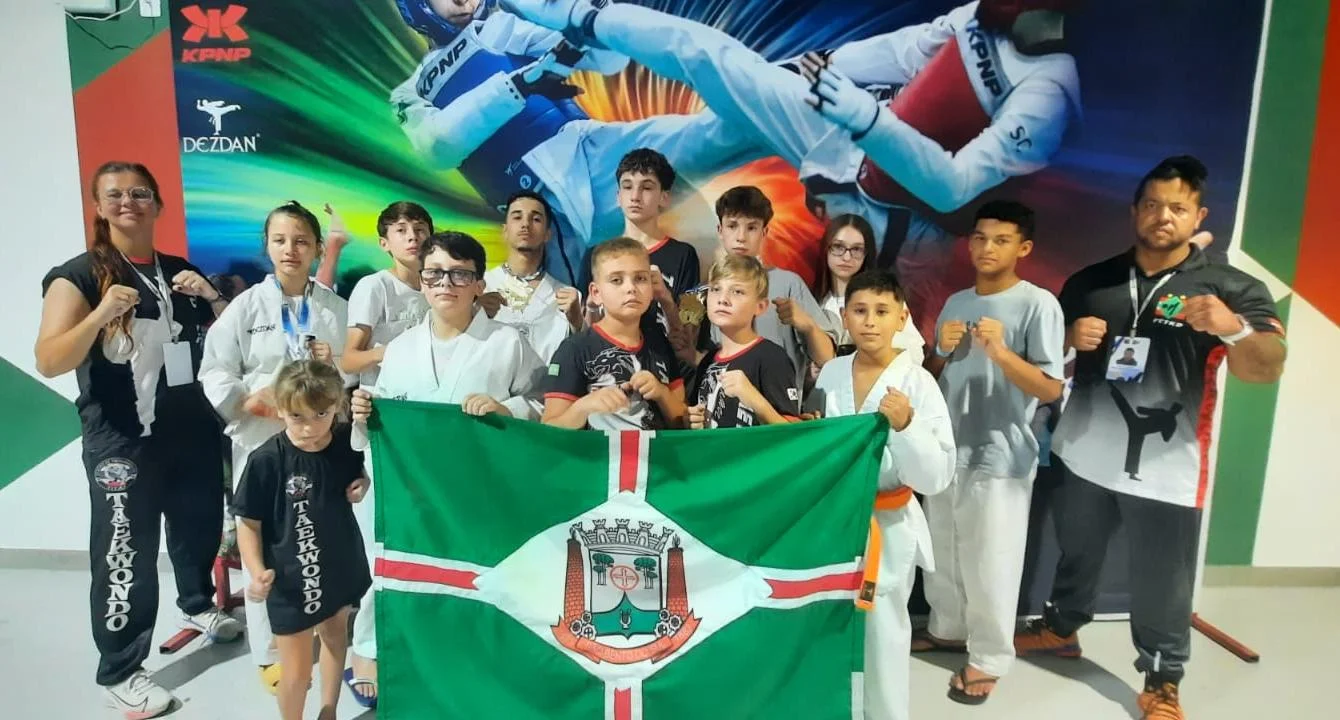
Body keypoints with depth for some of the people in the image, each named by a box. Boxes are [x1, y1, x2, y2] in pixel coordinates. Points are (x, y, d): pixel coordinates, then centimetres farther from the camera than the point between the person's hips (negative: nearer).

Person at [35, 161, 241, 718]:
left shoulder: (181, 271, 9)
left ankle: (197, 605, 46)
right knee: (126, 554, -1)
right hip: (122, 440, -5)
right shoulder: (79, 274, -6)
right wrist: (101, 314, -31)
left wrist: (213, 298, -4)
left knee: (201, 524, 19)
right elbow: (48, 362, -15)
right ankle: (118, 672, 16)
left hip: (194, 430, 6)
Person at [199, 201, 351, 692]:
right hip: (261, 441, -1)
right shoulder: (246, 306, 2)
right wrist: (248, 401, -18)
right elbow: (215, 373, -3)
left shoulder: (337, 308, 6)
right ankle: (270, 652, 19)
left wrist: (335, 364, -12)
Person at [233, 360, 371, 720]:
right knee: (296, 672, 6)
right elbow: (248, 522, -14)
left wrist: (363, 484, -11)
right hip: (291, 582, -5)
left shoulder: (347, 442, -12)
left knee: (336, 638, 26)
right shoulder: (267, 460, -23)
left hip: (340, 567, 5)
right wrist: (257, 572, -25)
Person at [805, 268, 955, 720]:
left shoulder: (918, 382, -13)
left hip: (887, 526, -4)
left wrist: (905, 425, -31)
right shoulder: (830, 373, 0)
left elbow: (937, 477, -18)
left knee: (882, 634, 8)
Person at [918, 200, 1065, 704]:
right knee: (942, 552, 18)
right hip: (947, 449, 6)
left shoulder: (1038, 304, -10)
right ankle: (947, 628, 38)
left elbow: (1052, 389, -14)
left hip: (1000, 457, -6)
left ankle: (988, 659, 19)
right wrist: (942, 350, -6)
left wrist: (1002, 352, -27)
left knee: (989, 564, 2)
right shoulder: (956, 302, 9)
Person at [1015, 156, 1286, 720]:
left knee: (1162, 584, 6)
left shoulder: (1229, 288, -4)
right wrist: (1070, 338, -10)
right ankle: (1062, 627, 44)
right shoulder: (1090, 281, 5)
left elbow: (1266, 368, -16)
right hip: (1086, 456, 3)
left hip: (1165, 467, -3)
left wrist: (1233, 327, -36)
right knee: (1076, 553, 21)